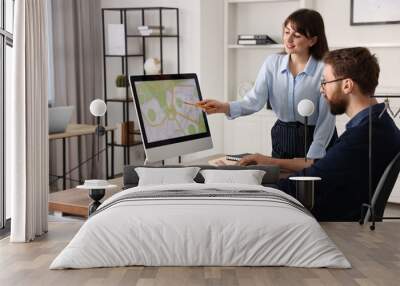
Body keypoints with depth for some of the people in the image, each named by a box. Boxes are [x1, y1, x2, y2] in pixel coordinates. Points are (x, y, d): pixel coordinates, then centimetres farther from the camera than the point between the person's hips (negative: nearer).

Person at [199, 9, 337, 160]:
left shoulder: (324, 69, -14)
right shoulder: (272, 62, -2)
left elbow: (326, 119, -14)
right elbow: (255, 100, -11)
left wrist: (311, 159, -20)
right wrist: (224, 107, -30)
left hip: (317, 138, -3)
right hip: (282, 139, 3)